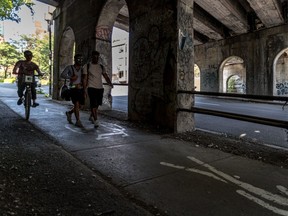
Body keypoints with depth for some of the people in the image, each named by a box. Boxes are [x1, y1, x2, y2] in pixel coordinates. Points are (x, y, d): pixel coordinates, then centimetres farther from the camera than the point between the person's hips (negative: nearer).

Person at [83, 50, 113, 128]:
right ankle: (95, 120, -11)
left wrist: (110, 83, -14)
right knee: (93, 104, -14)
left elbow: (106, 76, 6)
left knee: (97, 104, 11)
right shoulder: (87, 66, 2)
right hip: (91, 88, -4)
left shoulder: (101, 67, 13)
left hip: (100, 88, 4)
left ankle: (91, 116, 33)